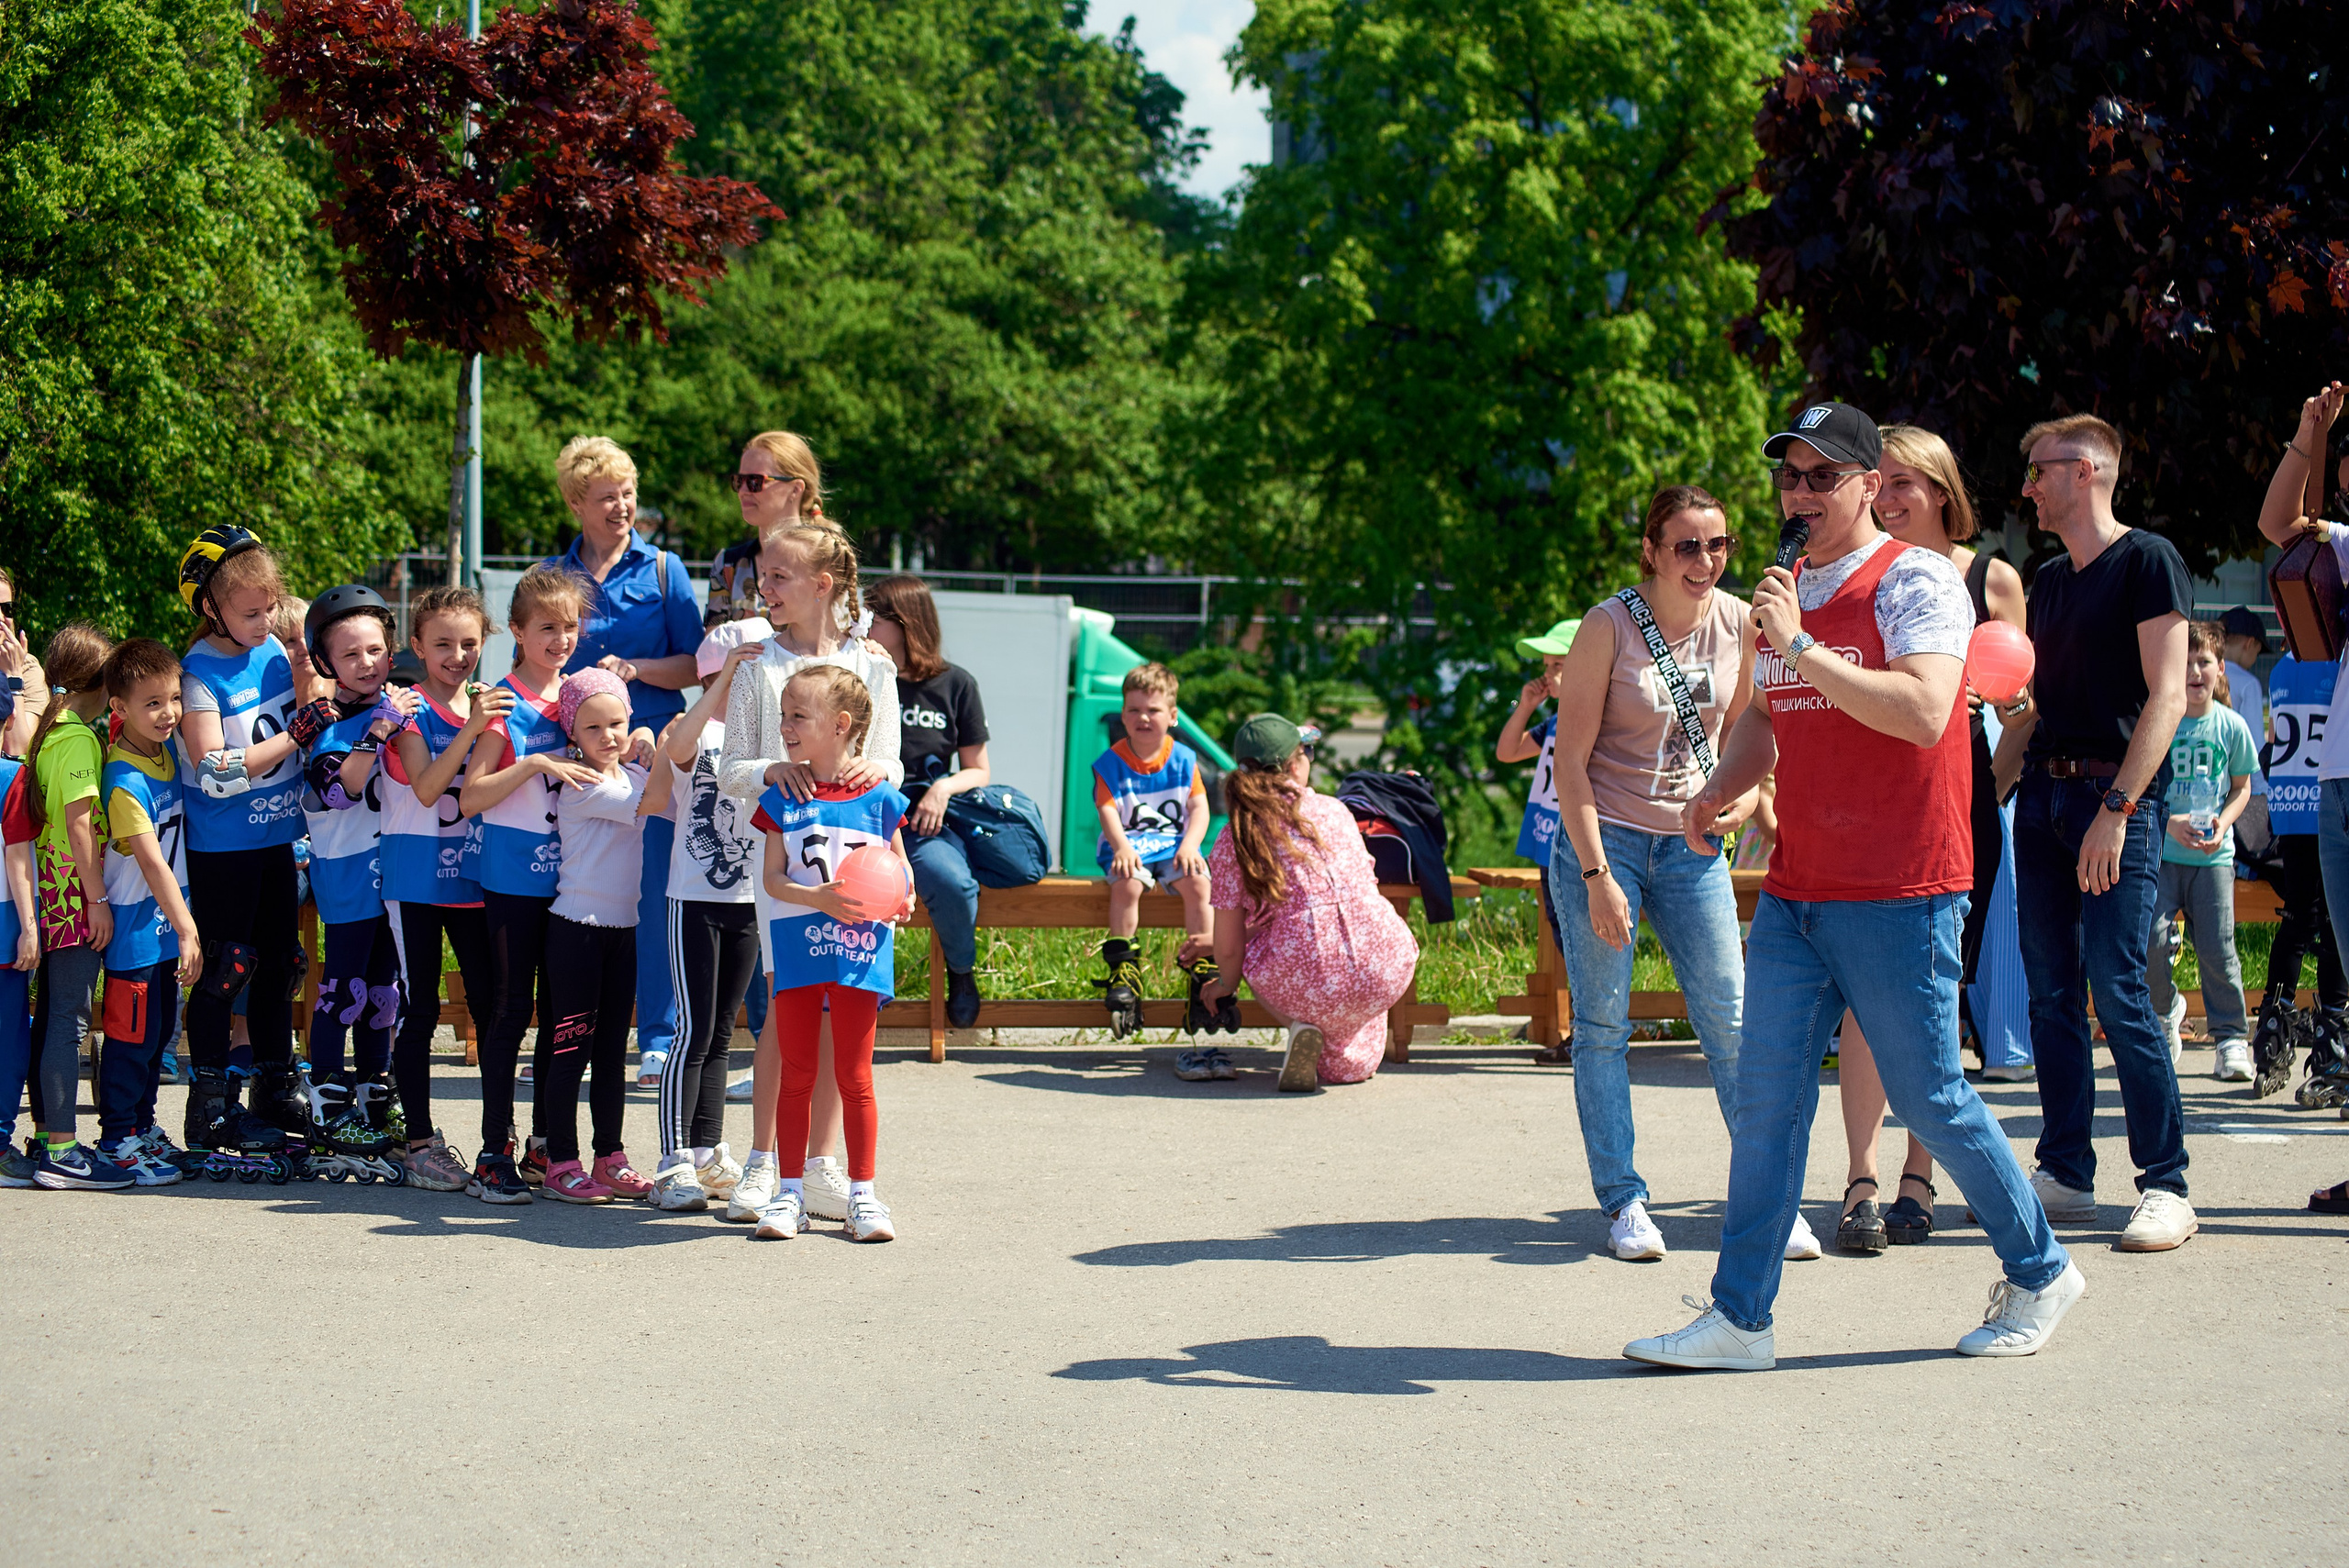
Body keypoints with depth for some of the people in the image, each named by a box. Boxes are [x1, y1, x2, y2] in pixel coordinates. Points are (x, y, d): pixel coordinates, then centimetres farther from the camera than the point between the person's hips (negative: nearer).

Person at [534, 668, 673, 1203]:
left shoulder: (634, 775, 11)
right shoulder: (581, 786, -13)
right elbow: (650, 802, -21)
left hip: (621, 925, 8)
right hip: (576, 925, -7)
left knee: (612, 1048, 12)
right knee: (571, 1048, -4)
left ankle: (610, 1158, 18)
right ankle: (560, 1164, 1)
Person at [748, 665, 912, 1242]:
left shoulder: (877, 798, 0)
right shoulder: (783, 799, 3)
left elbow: (899, 865, 10)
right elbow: (772, 877, 0)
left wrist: (903, 897, -11)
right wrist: (818, 899, -17)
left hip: (859, 954, -2)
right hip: (797, 950, 2)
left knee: (854, 1076, 4)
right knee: (796, 1073, 8)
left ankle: (862, 1193, 12)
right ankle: (790, 1192, 15)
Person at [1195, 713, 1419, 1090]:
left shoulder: (1234, 839, 2)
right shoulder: (1333, 810, 11)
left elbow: (1229, 947, 3)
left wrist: (1227, 983, 28)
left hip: (1305, 982, -4)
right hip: (1386, 974, 4)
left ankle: (1301, 1027, 5)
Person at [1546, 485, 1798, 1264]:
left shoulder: (1739, 624, -1)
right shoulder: (1609, 625, -13)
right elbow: (1570, 758, -12)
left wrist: (1747, 791, -5)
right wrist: (1596, 876, -17)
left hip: (1690, 842, 3)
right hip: (1601, 836, -3)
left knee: (1732, 1021, 0)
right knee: (1602, 1025, 0)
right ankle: (1624, 1202, 10)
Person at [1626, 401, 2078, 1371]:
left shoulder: (1916, 580, -8)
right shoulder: (1789, 593, 15)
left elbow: (1923, 714, -23)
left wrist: (1800, 647, -22)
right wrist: (1719, 789, 8)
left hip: (1899, 897, -7)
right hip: (1794, 892, 7)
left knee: (1929, 1097, 1)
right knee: (1766, 1098, 2)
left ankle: (2038, 1274, 21)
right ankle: (1740, 1318, 5)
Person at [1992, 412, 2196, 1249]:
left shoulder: (2147, 560, -5)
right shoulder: (2047, 580, 19)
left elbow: (2167, 695, -12)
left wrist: (2117, 807, -20)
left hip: (2118, 791, -7)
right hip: (2043, 793, 7)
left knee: (2116, 989, -12)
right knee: (2051, 992, 6)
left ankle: (2166, 1185, -6)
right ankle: (2066, 1174, 13)